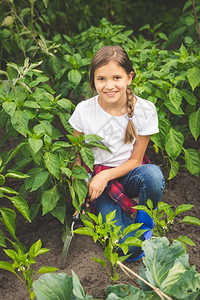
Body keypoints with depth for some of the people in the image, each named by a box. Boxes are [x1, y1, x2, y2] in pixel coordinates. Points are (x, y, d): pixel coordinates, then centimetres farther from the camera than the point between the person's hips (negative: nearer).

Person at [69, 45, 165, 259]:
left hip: (128, 174, 1)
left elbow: (135, 160, -4)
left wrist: (106, 176, -19)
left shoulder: (145, 110, -11)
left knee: (153, 174, -38)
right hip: (98, 180, -1)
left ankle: (143, 216, -5)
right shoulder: (84, 110, -10)